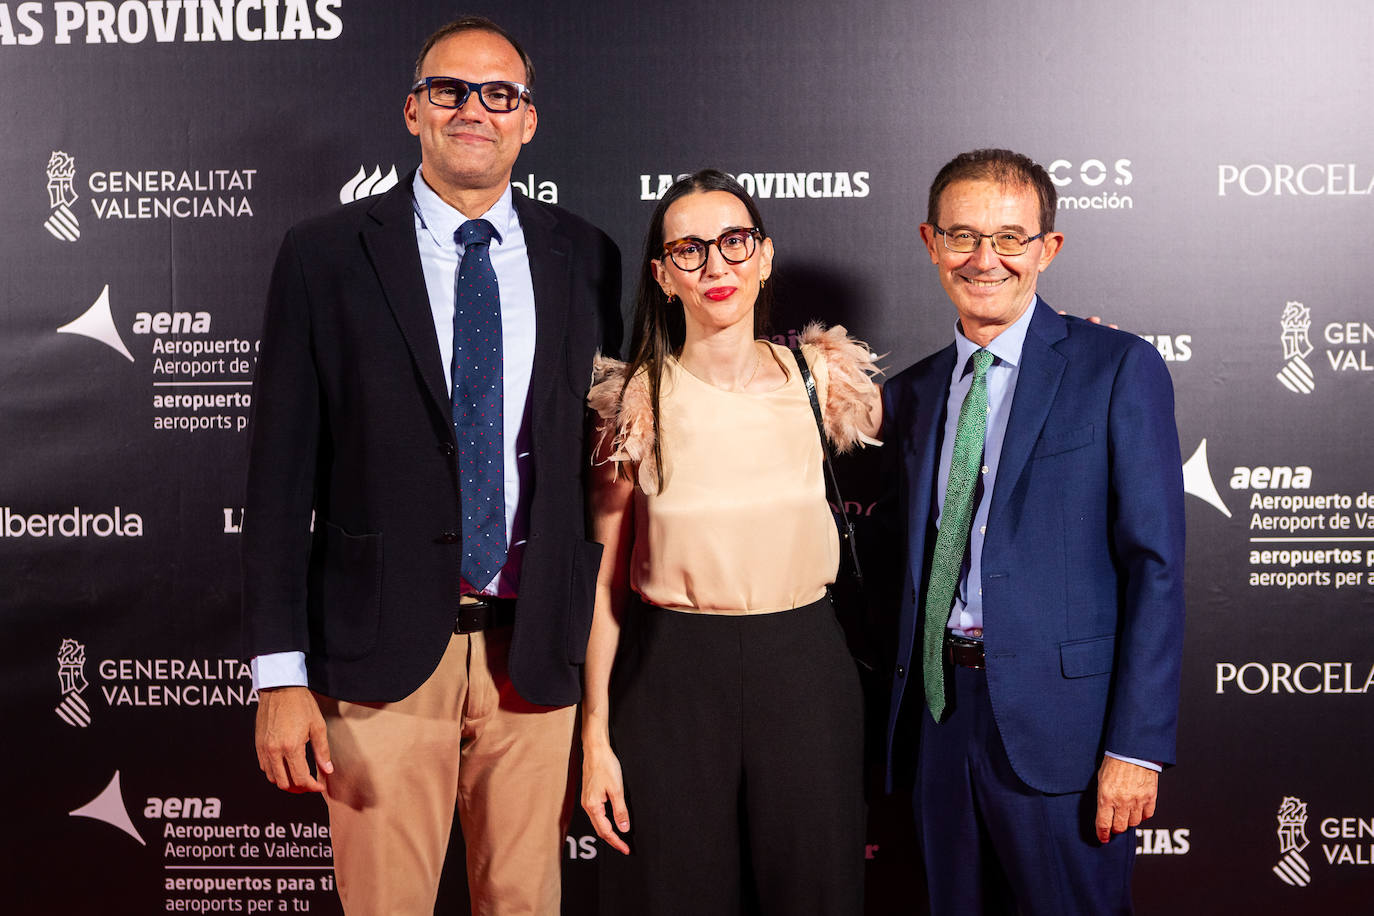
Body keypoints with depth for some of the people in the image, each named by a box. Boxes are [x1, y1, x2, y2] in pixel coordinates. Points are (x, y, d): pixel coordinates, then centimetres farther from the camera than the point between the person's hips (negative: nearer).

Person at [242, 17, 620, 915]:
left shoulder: (585, 258, 6)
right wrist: (280, 673, -6)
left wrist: (603, 636, 8)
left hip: (537, 649, 2)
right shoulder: (326, 255, 0)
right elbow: (282, 473, -2)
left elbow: (601, 441, 10)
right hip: (380, 646, -2)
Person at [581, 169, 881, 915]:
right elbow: (606, 574, -2)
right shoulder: (637, 398, -5)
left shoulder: (819, 377, -2)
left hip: (803, 666, 2)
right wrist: (595, 737, -3)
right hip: (671, 677, -1)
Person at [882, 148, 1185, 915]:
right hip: (942, 717, 5)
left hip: (1060, 727, -5)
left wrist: (1137, 745, -14)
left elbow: (1156, 567, -9)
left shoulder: (1119, 369, -4)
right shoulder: (913, 393, 12)